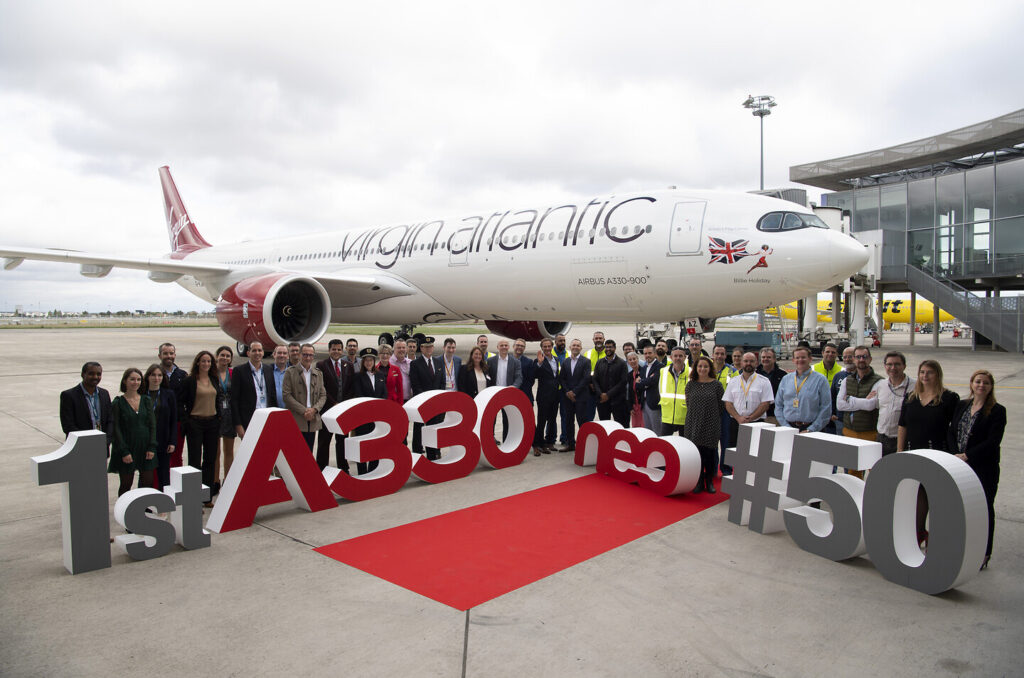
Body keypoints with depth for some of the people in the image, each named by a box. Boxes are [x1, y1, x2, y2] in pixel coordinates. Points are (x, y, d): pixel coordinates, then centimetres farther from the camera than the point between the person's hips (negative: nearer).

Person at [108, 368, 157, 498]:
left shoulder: (146, 400, 7)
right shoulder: (118, 403, -3)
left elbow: (152, 424, 6)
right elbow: (116, 429, -6)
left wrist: (152, 447, -3)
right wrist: (124, 452, -12)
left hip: (145, 447, 3)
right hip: (127, 447, -3)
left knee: (147, 482, 5)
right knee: (126, 483, 4)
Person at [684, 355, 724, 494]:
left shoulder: (716, 384, -1)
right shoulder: (691, 384, 5)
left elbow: (721, 405, 4)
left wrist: (712, 418, 5)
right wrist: (696, 415, 7)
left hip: (711, 426, -1)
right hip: (694, 425, 2)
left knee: (710, 453, 2)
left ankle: (709, 482, 18)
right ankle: (699, 482, 12)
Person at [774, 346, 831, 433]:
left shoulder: (820, 380, 2)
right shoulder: (785, 379, 12)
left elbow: (826, 409, -3)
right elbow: (778, 405, 11)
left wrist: (811, 430, -10)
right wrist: (786, 426, -1)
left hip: (809, 428, -2)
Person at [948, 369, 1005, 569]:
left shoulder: (997, 411, -4)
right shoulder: (961, 406, 11)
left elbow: (992, 442, -12)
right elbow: (951, 433, 9)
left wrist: (967, 455, -16)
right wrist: (955, 455, -6)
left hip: (984, 469, -4)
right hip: (959, 468, 4)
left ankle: (983, 555, 12)